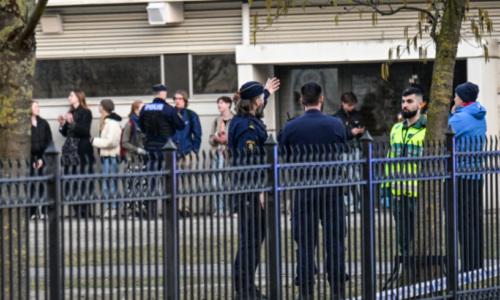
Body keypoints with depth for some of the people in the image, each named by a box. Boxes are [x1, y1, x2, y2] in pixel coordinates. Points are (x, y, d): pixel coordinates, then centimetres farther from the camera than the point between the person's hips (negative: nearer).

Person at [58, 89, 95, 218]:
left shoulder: (85, 112, -2)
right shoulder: (71, 112, 19)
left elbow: (84, 130, -14)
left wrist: (72, 122, -22)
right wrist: (62, 124, 4)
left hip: (82, 150, -7)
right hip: (71, 150, 7)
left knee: (83, 182, -9)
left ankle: (84, 211, -8)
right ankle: (78, 211, 4)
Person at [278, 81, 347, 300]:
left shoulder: (291, 127, -3)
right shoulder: (336, 124, -1)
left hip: (303, 191, 0)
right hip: (332, 189, 0)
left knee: (305, 242, 4)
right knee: (335, 240, 6)